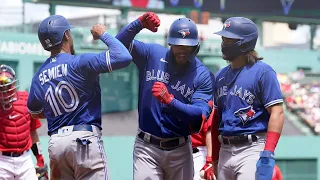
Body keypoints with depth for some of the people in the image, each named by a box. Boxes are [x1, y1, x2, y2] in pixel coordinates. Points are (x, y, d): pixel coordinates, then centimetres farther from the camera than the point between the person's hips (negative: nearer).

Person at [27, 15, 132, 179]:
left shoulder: (39, 76, 11)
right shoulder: (79, 63, -9)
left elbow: (34, 112, 27)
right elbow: (123, 57, -17)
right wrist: (103, 35, -2)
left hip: (55, 142, 6)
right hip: (84, 140, -6)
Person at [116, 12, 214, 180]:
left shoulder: (202, 75, -5)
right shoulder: (152, 54, 0)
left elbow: (200, 117, -14)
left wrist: (170, 100, -28)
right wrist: (139, 23, -25)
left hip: (179, 151, 1)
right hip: (147, 147, -1)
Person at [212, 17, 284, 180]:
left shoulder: (263, 72, -6)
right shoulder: (220, 76, 16)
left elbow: (277, 113, -12)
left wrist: (267, 155, -21)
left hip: (253, 149, -7)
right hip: (225, 151, 8)